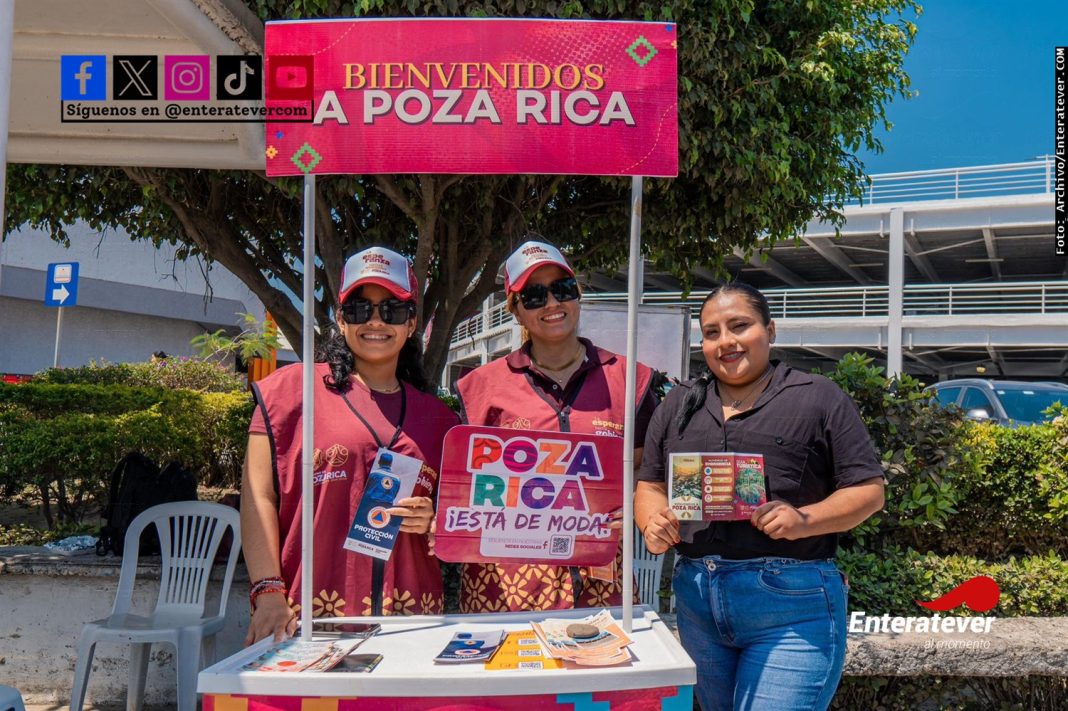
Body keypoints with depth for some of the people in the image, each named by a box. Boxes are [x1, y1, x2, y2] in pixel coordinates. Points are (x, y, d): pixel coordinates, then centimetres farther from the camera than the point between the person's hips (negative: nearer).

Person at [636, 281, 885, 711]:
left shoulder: (819, 399, 1)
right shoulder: (679, 405, 14)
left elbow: (868, 490, -1)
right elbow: (650, 485, 17)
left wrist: (804, 520, -18)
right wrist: (653, 521, -6)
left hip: (791, 603, -4)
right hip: (696, 598, 5)